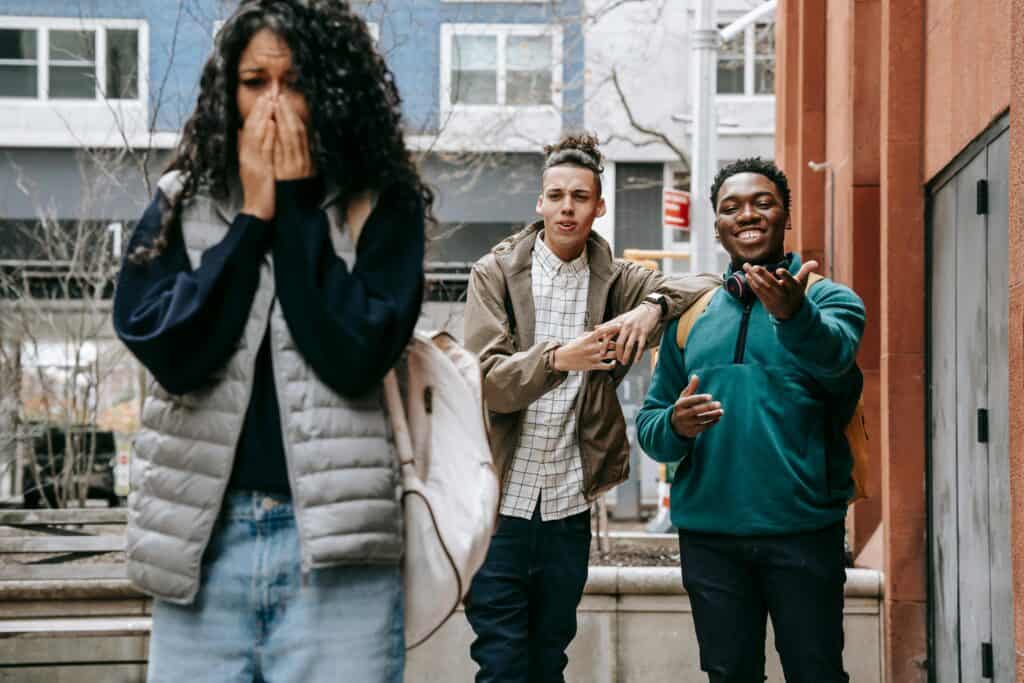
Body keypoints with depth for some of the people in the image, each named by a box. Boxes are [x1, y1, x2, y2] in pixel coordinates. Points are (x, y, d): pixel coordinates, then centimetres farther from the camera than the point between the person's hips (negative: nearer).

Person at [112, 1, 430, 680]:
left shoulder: (382, 208, 1)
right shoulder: (182, 202, 7)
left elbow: (357, 356, -13)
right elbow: (169, 349, -7)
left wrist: (298, 207, -9)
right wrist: (253, 216, -7)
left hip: (335, 544, -2)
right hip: (202, 536, 2)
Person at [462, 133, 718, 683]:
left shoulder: (615, 281, 7)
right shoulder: (495, 273, -1)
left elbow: (707, 286, 3)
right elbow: (488, 382, -10)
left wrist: (653, 305, -16)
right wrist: (557, 358, -28)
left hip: (569, 509, 3)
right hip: (501, 503, -3)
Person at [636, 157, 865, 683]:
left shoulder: (829, 299, 1)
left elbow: (832, 354, -23)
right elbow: (649, 424, 11)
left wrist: (792, 314, -44)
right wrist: (675, 427, -13)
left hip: (804, 531, -3)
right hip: (709, 535, 3)